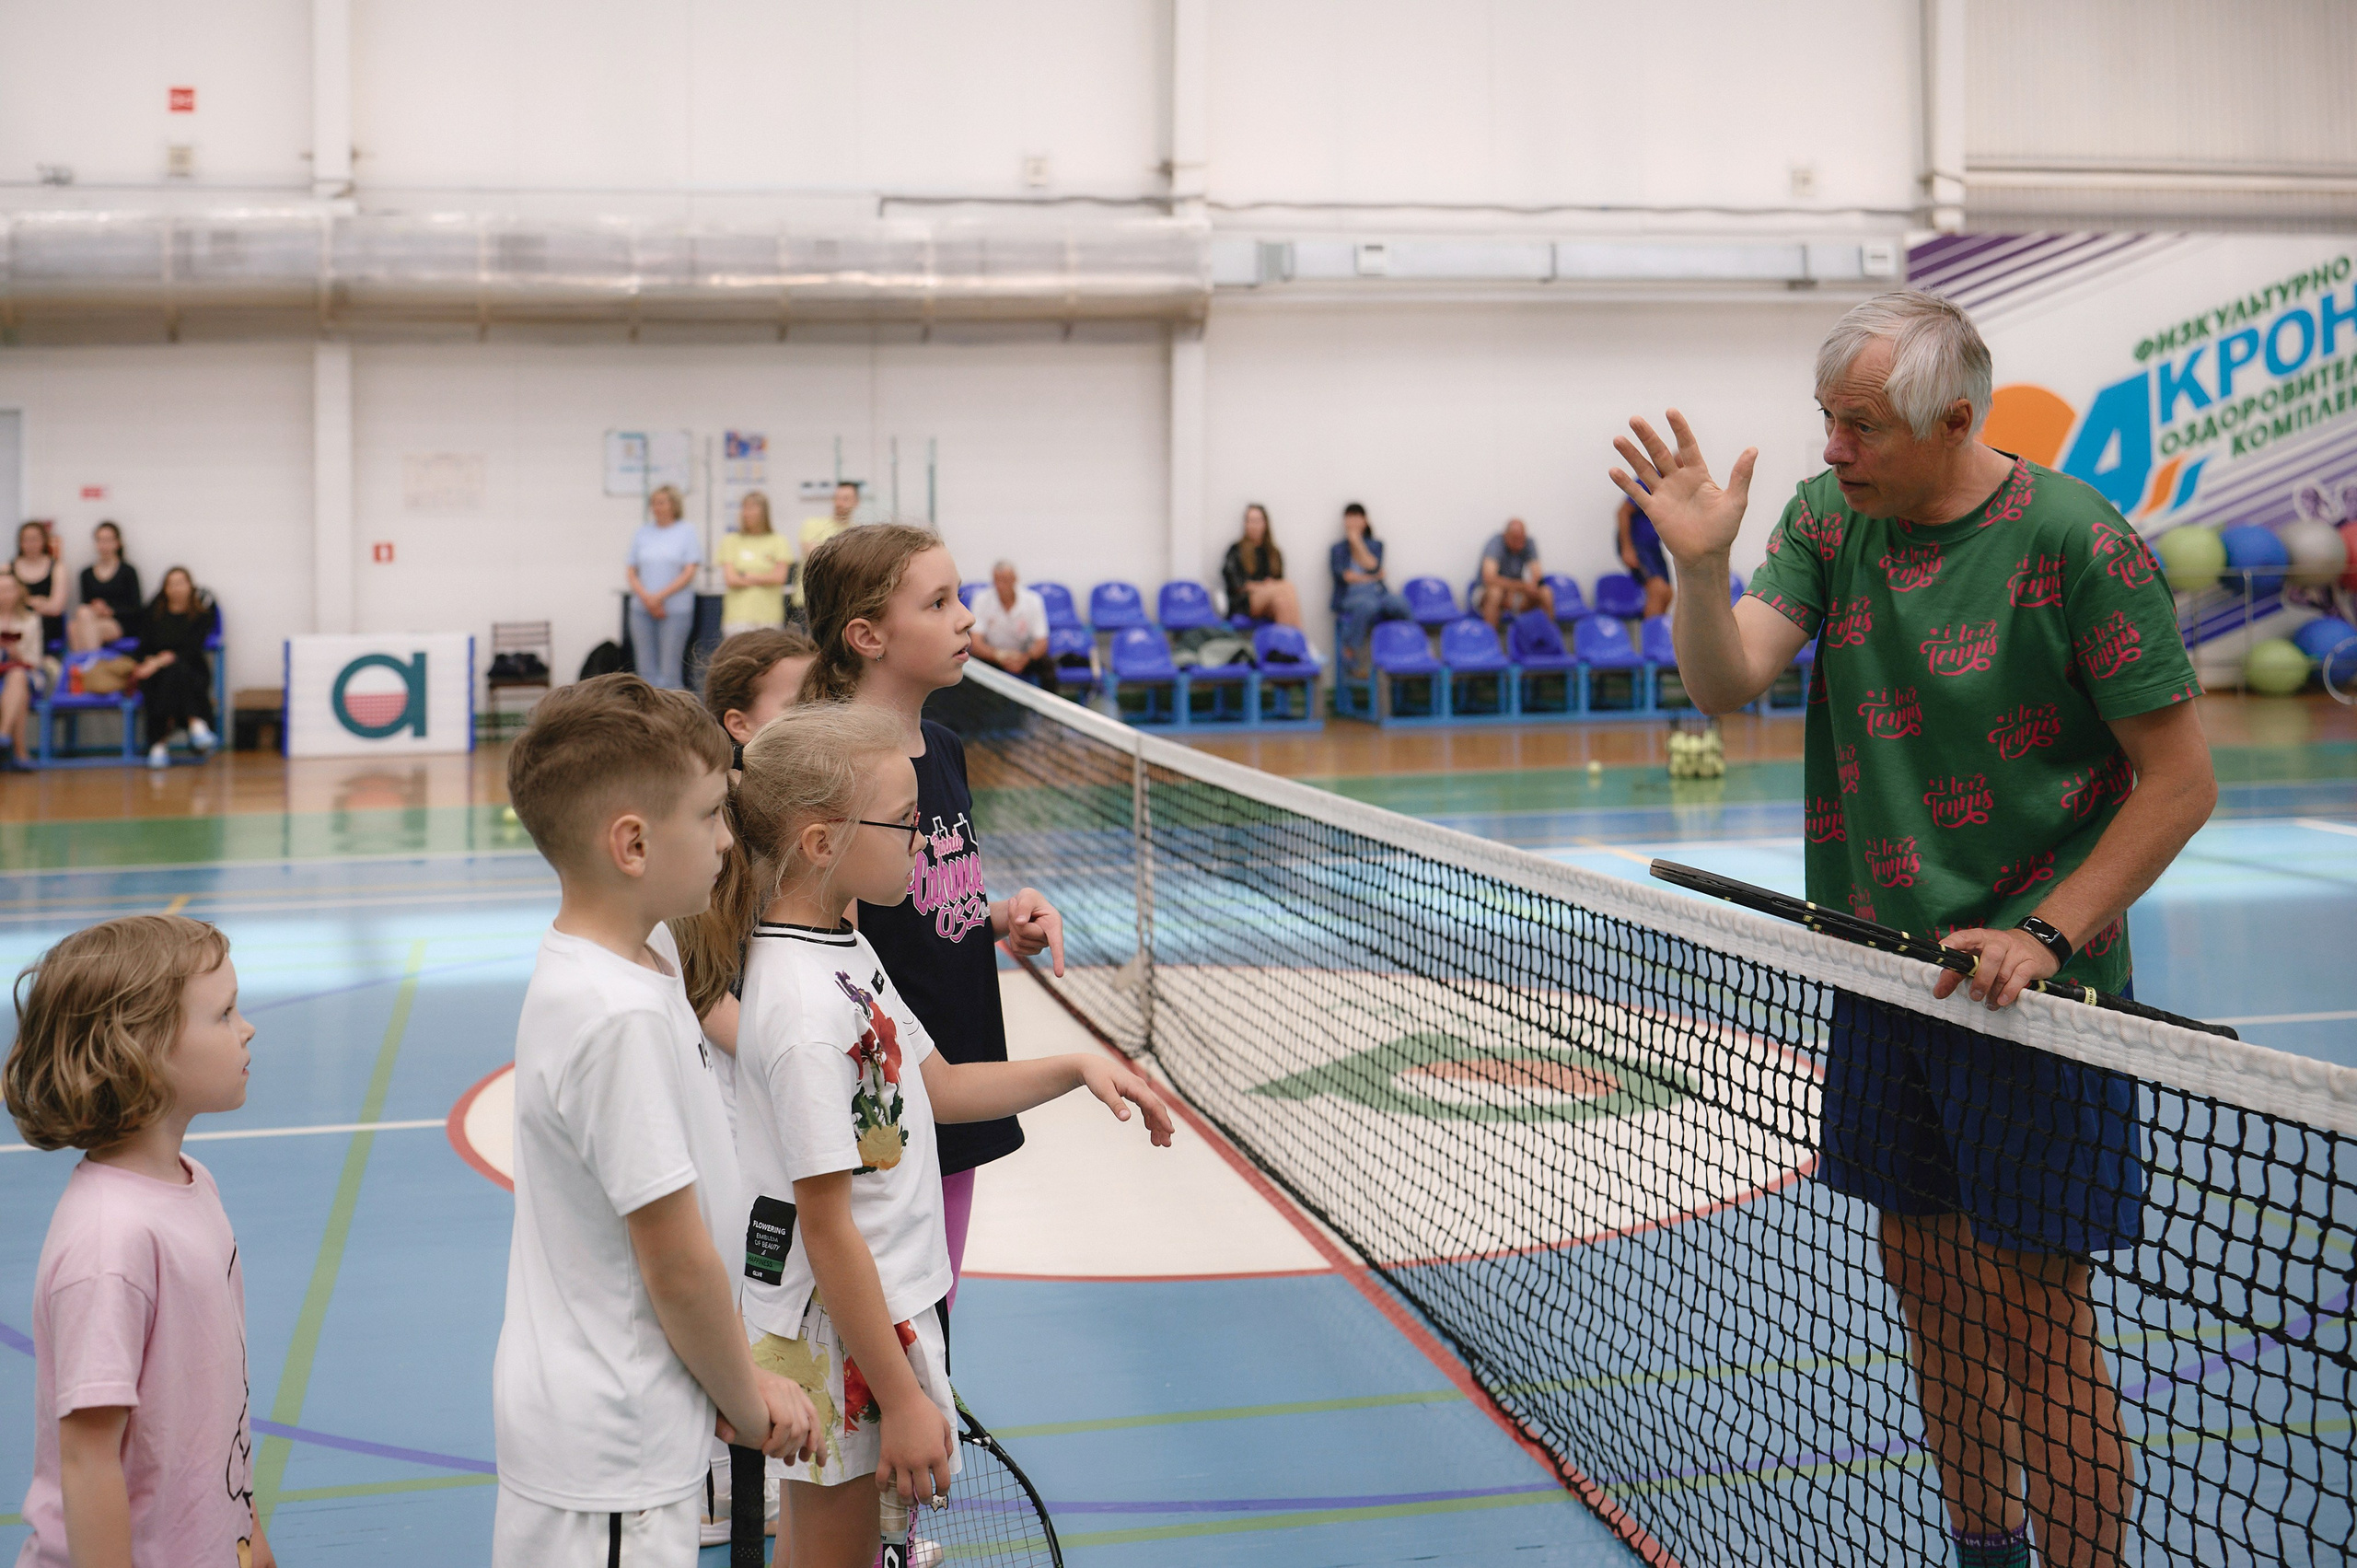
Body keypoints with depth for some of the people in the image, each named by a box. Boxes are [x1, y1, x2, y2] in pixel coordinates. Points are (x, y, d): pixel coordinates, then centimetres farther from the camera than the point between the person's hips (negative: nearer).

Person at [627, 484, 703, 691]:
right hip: (642, 610, 3)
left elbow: (689, 573, -4)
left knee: (669, 670, -6)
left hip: (676, 609, -3)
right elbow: (632, 573, 10)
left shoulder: (687, 533, 3)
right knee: (646, 669, 3)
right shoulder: (642, 533, 13)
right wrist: (646, 598, -7)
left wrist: (660, 596, -11)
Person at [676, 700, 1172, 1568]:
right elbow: (828, 1229, -24)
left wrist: (1076, 1068, 7)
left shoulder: (844, 946, 5)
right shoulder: (805, 1009, -26)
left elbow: (935, 1086, 17)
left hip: (891, 1298, 9)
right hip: (835, 1332, -9)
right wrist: (902, 1399, -19)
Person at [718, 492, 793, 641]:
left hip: (769, 616, 0)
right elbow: (730, 579, 0)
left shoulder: (778, 541, 7)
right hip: (739, 616, 0)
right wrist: (765, 579, -1)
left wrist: (747, 577, -3)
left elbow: (779, 577, -3)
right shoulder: (732, 541, 10)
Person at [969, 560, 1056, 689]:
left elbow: (1041, 643, -14)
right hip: (993, 655, 0)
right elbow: (976, 644, -19)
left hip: (1025, 656, 0)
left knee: (1047, 664, -28)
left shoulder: (1032, 600, -11)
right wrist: (1000, 656, -40)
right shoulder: (982, 602, -13)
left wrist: (1025, 658, -37)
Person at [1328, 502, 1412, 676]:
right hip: (1351, 595, -2)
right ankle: (1353, 656, -29)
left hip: (1378, 592, 2)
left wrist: (1357, 542, -3)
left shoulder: (1375, 545, 18)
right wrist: (1372, 577, 1)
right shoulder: (1338, 549, 13)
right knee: (1367, 605, -41)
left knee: (1400, 605, -33)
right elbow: (1344, 575, -3)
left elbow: (1373, 567, -3)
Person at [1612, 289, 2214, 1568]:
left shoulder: (2074, 540, -14)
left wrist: (2047, 937, -16)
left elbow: (2181, 779, -10)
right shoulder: (1827, 519, 3)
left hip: (2029, 982, -6)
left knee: (2031, 1315, -2)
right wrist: (1699, 564, -26)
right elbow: (1726, 683, -8)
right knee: (1924, 1273, 15)